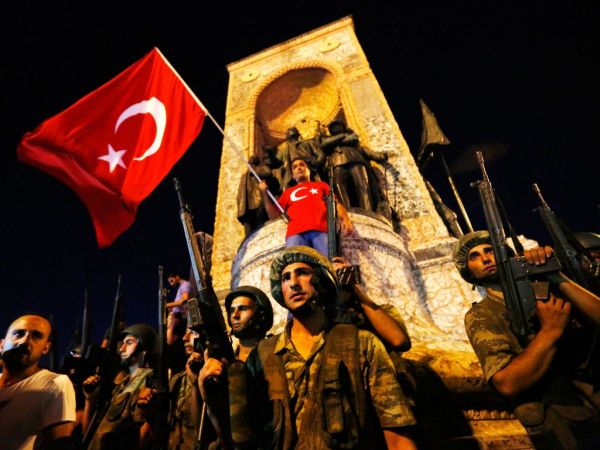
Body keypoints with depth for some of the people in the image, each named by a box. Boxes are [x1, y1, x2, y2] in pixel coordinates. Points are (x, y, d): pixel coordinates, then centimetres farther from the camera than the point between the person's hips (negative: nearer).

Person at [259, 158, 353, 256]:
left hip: (321, 230, 0)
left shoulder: (321, 185, 31)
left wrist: (346, 219, -2)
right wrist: (265, 193, 16)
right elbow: (273, 214, 27)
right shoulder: (288, 192, 33)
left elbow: (336, 203, 18)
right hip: (295, 233, 1)